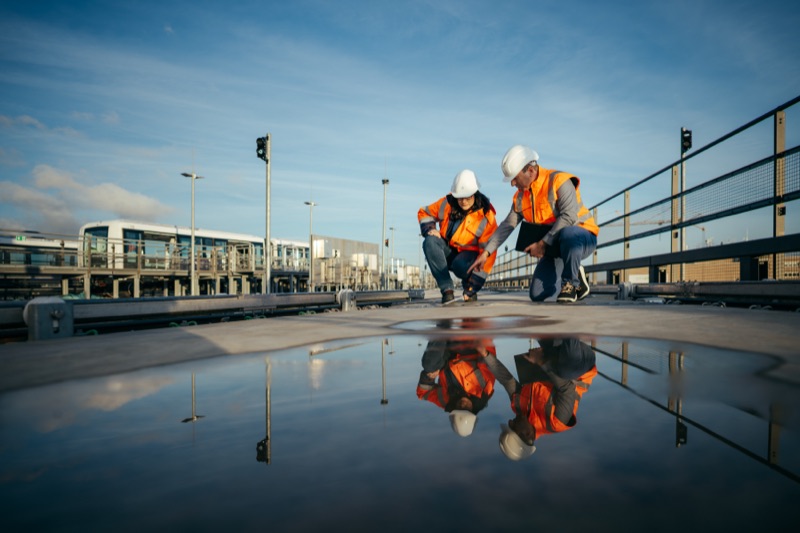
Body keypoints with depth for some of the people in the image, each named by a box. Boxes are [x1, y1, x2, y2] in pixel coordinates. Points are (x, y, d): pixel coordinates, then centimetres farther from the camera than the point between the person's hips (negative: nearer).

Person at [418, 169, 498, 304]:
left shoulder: (486, 217, -17)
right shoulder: (447, 203, -7)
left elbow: (488, 253, -20)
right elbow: (424, 212, 10)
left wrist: (472, 287, -24)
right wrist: (429, 228, -15)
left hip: (468, 254, -4)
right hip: (447, 251, 4)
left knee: (460, 265, -40)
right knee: (430, 242, -29)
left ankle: (468, 288, -1)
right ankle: (446, 289, -27)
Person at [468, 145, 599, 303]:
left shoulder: (559, 181, -17)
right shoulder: (520, 197, 5)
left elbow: (569, 216, -28)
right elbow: (506, 226, 6)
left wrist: (542, 244, -27)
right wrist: (486, 253, 0)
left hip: (583, 238, -6)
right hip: (554, 248, 6)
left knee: (567, 234, -44)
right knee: (537, 295, -6)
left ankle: (571, 282, -17)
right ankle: (578, 280, 19)